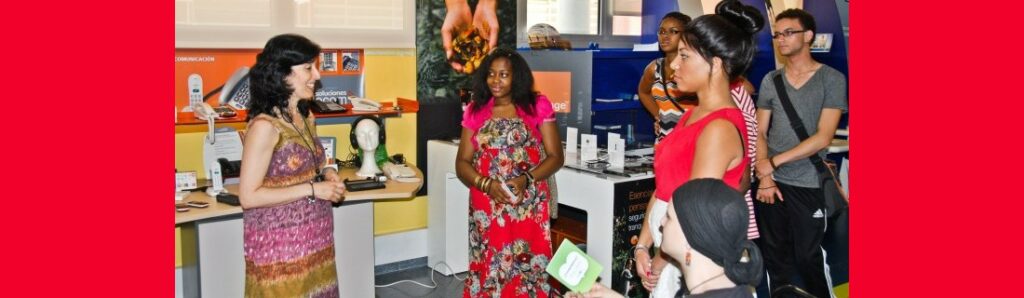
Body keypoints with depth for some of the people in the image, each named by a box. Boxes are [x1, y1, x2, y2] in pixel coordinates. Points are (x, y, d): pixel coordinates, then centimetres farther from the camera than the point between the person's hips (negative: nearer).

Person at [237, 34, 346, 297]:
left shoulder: (306, 117, 5)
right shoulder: (265, 126, -18)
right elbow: (249, 196, -20)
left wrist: (326, 173, -1)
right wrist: (312, 189, -20)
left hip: (314, 235, 7)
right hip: (280, 241, -7)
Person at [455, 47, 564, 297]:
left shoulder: (538, 106, 2)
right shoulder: (475, 111, 8)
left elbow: (555, 156, 0)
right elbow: (462, 163, 6)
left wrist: (526, 180, -16)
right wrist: (486, 184, -13)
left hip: (528, 207, -2)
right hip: (486, 209, 2)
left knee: (526, 269, -2)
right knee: (488, 270, 2)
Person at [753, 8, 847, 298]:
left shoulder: (832, 79, -4)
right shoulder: (770, 80, 7)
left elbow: (823, 138, -12)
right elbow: (759, 132, 6)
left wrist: (773, 162, -14)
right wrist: (765, 176, -7)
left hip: (808, 185, -3)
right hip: (772, 182, 3)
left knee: (809, 257, 3)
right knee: (775, 255, 10)